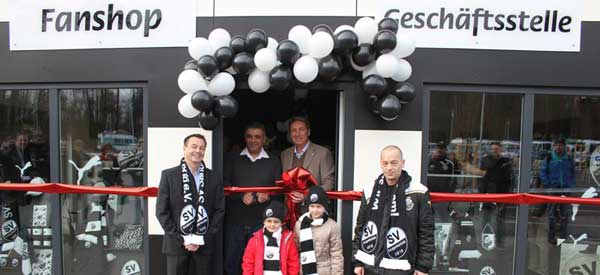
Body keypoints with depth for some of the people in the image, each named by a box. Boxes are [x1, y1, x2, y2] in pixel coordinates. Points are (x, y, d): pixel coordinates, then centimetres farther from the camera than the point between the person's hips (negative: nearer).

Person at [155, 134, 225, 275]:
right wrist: (181, 239, -8)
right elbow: (161, 211, -2)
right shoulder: (169, 175, 1)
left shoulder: (213, 177, 5)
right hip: (176, 243, -1)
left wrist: (203, 239, -5)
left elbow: (219, 210, 3)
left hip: (204, 245, 1)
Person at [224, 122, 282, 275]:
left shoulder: (273, 162, 8)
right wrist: (241, 195, -15)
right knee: (231, 263, 8)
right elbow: (225, 186, 1)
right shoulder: (233, 160, 9)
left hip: (262, 222, 0)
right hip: (235, 221, 1)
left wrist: (268, 196, -16)